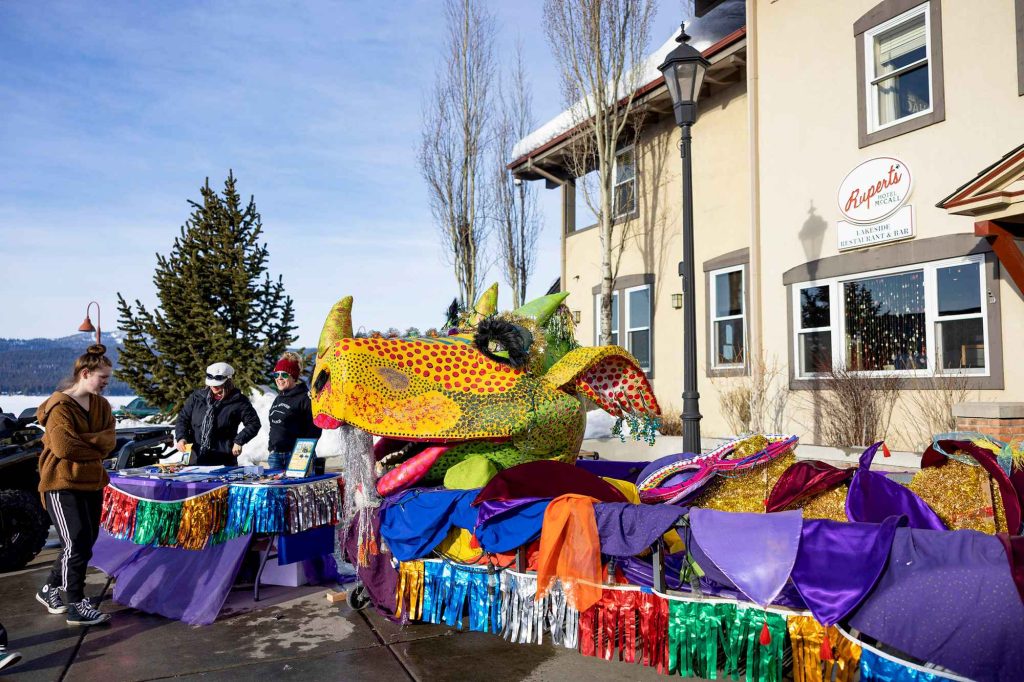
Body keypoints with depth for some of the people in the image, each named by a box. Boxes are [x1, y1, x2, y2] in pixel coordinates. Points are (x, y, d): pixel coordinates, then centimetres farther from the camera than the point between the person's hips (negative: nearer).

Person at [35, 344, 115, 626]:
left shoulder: (101, 405, 8)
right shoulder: (59, 407, -14)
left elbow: (109, 440, -4)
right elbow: (63, 447, -23)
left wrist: (80, 441, -19)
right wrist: (95, 449, -10)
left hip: (92, 483, 8)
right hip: (63, 484, -8)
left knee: (84, 543, 14)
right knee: (77, 544, -8)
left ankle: (50, 590, 34)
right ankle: (76, 607, 2)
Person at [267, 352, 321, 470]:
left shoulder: (305, 398, -9)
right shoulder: (278, 398, 17)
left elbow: (314, 429, -12)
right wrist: (271, 449, 18)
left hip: (295, 455, -8)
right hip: (275, 455, 8)